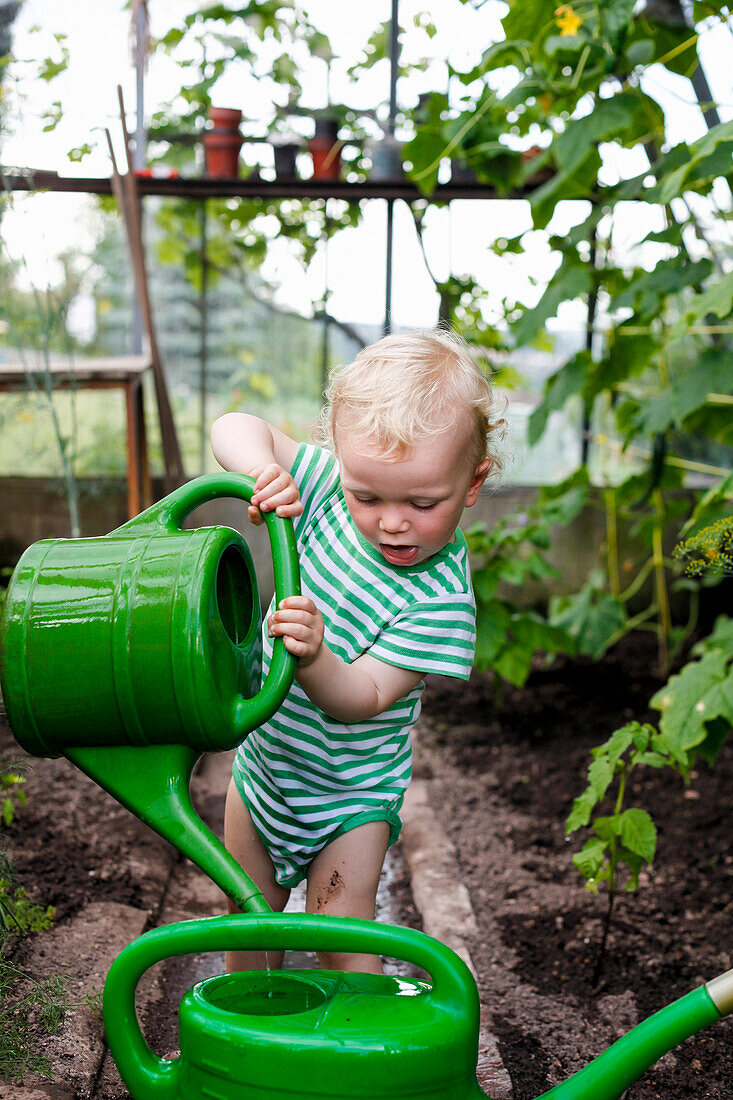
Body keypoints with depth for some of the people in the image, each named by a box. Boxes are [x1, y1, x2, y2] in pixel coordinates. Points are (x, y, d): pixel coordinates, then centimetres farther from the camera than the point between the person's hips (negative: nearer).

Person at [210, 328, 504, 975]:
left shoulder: (443, 599, -29)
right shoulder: (328, 485, -17)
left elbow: (363, 698, -31)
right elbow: (234, 428, -11)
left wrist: (313, 657, -52)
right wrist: (261, 466, -34)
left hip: (349, 791, -5)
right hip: (265, 755, 5)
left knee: (342, 945, -5)